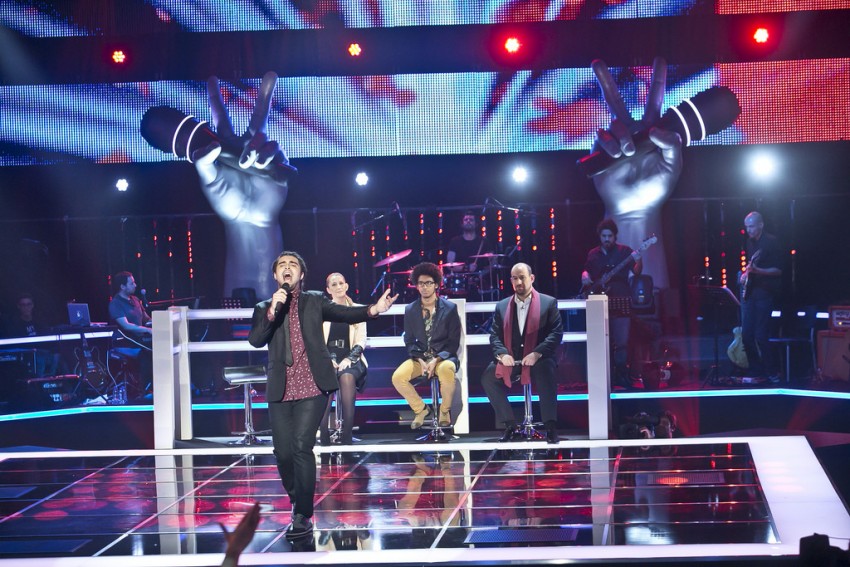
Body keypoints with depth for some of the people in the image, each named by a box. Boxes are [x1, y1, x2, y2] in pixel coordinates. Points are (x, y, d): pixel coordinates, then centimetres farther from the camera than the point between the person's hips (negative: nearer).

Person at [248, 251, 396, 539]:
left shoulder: (315, 301, 10)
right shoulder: (264, 308, 13)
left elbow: (345, 313, -5)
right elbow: (255, 340, -3)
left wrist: (373, 309, -23)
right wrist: (272, 311, -15)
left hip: (312, 388, -2)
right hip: (281, 391, 2)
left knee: (302, 447, -14)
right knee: (283, 452, 4)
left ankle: (303, 515, -6)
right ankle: (296, 500, 30)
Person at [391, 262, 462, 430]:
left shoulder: (449, 308, -1)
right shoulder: (410, 310, 7)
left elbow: (454, 342, -3)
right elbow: (409, 341, 8)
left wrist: (436, 360, -17)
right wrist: (420, 360, -12)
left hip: (443, 357, -3)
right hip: (420, 357, 3)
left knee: (446, 370, -38)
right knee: (397, 377, -23)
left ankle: (445, 410, -10)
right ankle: (420, 409, 4)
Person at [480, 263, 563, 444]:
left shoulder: (548, 303, 4)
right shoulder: (502, 306, 14)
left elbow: (556, 333, -5)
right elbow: (495, 335, 9)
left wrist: (537, 353, -20)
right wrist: (502, 354, -13)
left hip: (538, 360, -4)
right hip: (510, 361, 4)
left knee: (546, 371, -37)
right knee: (488, 377, -20)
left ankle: (551, 427, -30)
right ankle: (510, 426, -7)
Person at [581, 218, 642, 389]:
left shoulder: (624, 251, 3)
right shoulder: (593, 254, 11)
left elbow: (636, 272, -4)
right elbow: (586, 271, 21)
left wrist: (639, 260, -24)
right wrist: (585, 277, -1)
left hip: (621, 300, -2)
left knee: (622, 341, -6)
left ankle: (621, 374, 6)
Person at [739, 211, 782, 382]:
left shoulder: (771, 242, -9)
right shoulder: (750, 242, 14)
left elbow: (778, 270, -13)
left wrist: (757, 270, -24)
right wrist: (745, 273, 8)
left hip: (765, 294, -7)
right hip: (749, 293, 7)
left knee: (761, 336, -10)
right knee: (746, 334, 3)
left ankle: (772, 373, 2)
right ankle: (756, 371, 12)